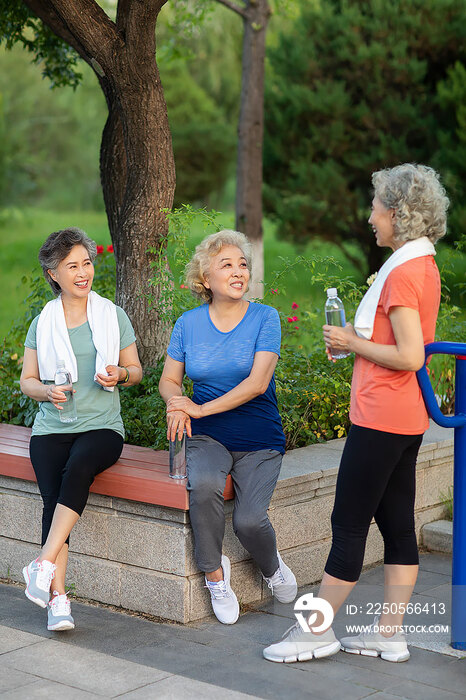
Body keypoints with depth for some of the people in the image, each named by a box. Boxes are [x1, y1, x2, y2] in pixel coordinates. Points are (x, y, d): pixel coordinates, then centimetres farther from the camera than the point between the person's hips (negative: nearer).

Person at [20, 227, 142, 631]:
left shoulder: (113, 316, 9)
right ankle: (58, 598, -29)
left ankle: (45, 564, -37)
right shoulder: (43, 323, 11)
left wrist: (119, 374, -8)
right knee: (53, 493, -24)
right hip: (52, 427, 1)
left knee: (78, 468, -35)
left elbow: (136, 370, 15)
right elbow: (27, 380, 15)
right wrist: (48, 391, -8)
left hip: (102, 426, -1)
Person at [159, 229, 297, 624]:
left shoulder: (265, 318, -3)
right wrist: (176, 405, -12)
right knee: (203, 486, -33)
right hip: (207, 436, 1)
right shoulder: (189, 324, 6)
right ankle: (214, 572, -8)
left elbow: (257, 383, -13)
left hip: (259, 438, -1)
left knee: (249, 519, -22)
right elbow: (169, 380, 12)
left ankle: (271, 566, 15)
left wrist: (202, 408, -18)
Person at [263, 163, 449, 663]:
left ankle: (316, 632, 9)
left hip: (381, 417, -10)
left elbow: (409, 356, -23)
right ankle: (389, 633, 18)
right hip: (407, 417, 10)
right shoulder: (424, 266, 12)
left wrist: (353, 343, -11)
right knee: (396, 523, 11)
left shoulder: (403, 273, -18)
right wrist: (357, 340, 8)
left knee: (348, 523, -1)